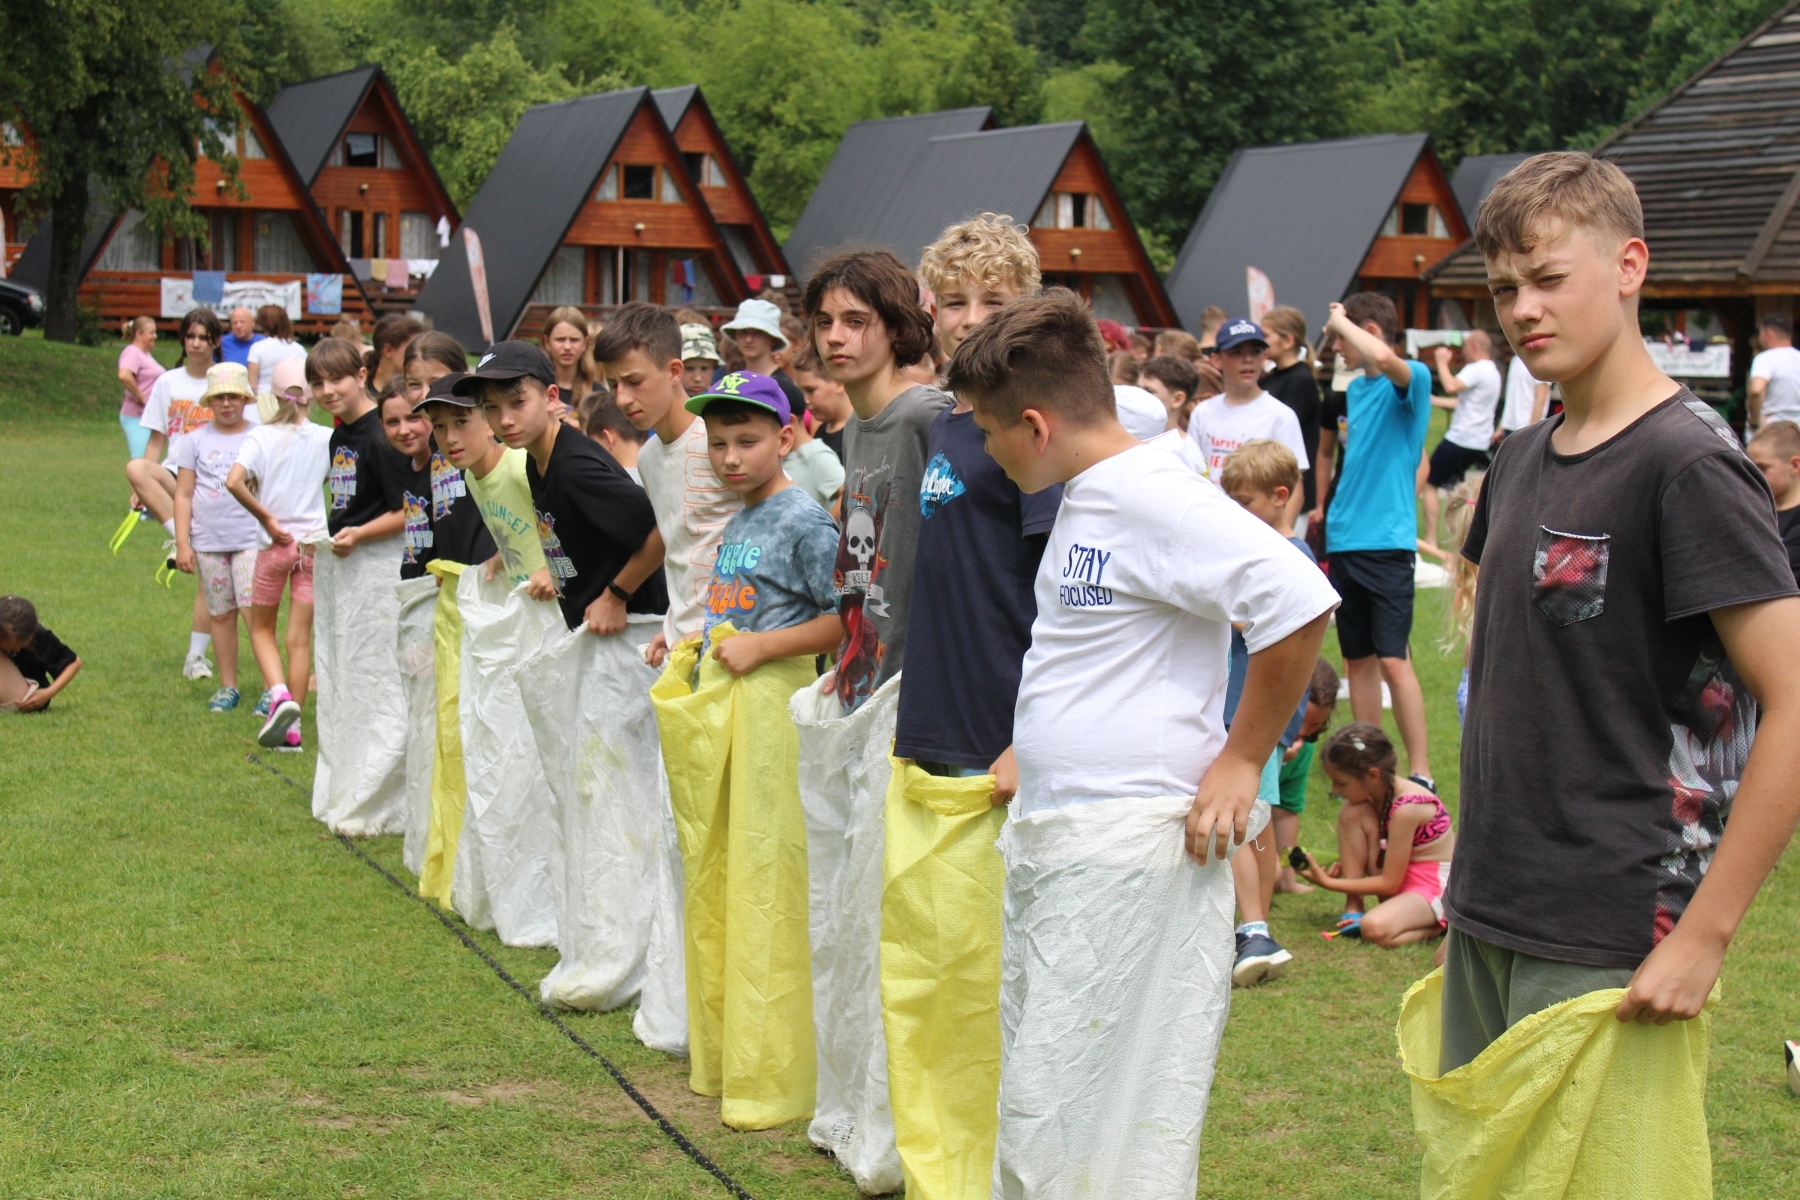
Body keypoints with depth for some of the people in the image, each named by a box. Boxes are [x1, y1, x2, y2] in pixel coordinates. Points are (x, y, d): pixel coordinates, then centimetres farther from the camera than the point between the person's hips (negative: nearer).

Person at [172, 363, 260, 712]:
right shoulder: (196, 441, 7)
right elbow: (183, 495, 7)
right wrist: (182, 544, 0)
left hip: (251, 539, -2)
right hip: (208, 542, 2)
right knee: (221, 614, 8)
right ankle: (227, 687, 18)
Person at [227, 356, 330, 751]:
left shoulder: (261, 436, -8)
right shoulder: (326, 438, -4)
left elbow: (234, 481, -22)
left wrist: (266, 518, -13)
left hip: (274, 545, -1)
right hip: (314, 542, 1)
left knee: (261, 629, 16)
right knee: (300, 637, 6)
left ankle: (279, 694, -9)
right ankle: (292, 726, 7)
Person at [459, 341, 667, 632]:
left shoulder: (576, 466, -23)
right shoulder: (536, 463, 5)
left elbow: (662, 530, -28)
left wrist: (615, 597, -19)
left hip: (628, 623, -9)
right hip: (583, 626, 9)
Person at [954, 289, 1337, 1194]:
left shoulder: (1151, 497, -18)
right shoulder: (1083, 498, 12)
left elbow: (1301, 603, -26)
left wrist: (1240, 760, -18)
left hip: (1128, 842, -10)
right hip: (1047, 840, 10)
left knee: (1076, 1112, -4)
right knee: (1028, 1097, 17)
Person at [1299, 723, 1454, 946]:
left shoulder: (1406, 808, -26)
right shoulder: (1377, 793, -1)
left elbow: (1389, 883, -21)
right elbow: (1376, 867, 7)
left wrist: (1328, 882, -16)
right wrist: (1345, 865, -12)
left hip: (1440, 888, -8)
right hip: (1402, 878, 8)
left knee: (1375, 929, -37)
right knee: (1351, 813, -12)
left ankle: (1438, 925, -7)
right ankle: (1353, 909, -7)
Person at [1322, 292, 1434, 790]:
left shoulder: (1412, 378, -8)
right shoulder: (1355, 389, 16)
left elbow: (1383, 358, -31)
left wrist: (1340, 320, -15)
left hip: (1387, 541, -8)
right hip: (1344, 540, 8)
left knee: (1392, 659, -10)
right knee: (1357, 658, 10)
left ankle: (1420, 772, -5)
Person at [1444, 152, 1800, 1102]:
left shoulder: (1688, 463, -14)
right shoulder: (1521, 460, 10)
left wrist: (1703, 934, -19)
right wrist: (1475, 877, 14)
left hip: (1608, 946, -7)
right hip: (1486, 916, 7)